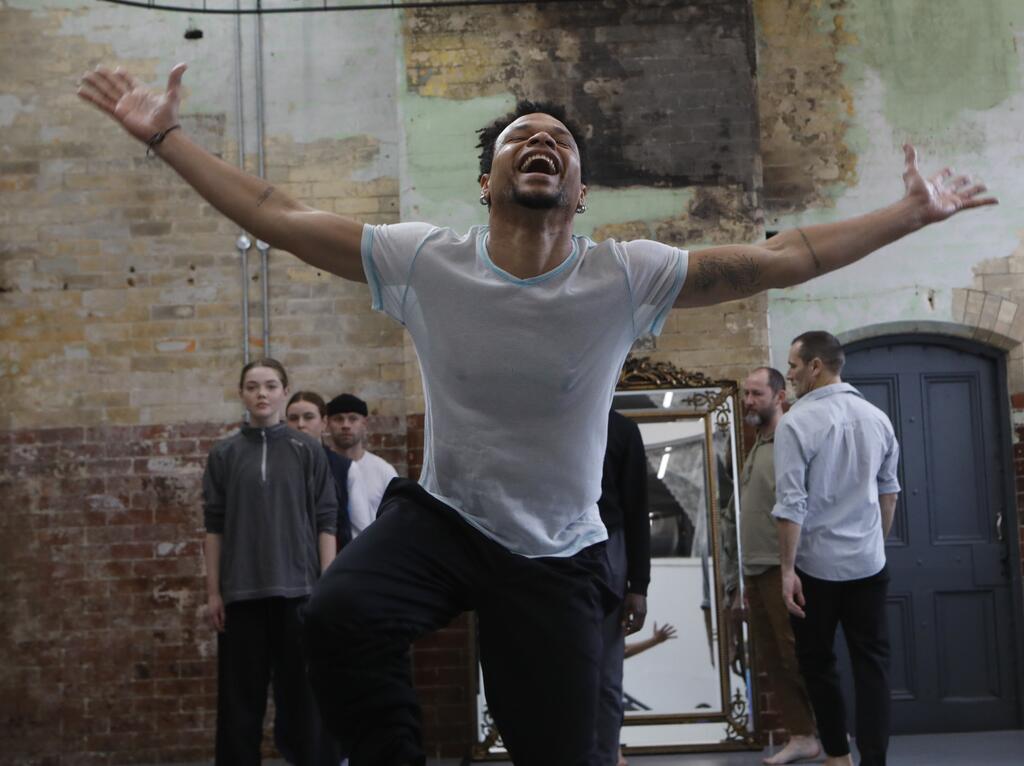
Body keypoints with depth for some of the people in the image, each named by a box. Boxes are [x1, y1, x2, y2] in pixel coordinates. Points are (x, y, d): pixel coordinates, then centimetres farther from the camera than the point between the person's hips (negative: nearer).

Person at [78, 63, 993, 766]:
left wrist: (911, 212, -7)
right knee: (340, 615, -31)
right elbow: (276, 218, -7)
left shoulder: (627, 277, -11)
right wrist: (166, 136, -8)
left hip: (557, 555, 0)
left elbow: (782, 258, -7)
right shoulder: (423, 261, -11)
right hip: (439, 516, 0)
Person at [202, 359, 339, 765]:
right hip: (241, 593, 1)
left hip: (299, 589, -1)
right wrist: (213, 592, 1)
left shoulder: (307, 450, 4)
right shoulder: (223, 454, 7)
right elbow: (214, 527, 6)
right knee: (241, 695, 4)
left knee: (305, 693, 2)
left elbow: (325, 522, 3)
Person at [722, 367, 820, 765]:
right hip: (755, 572, 8)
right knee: (770, 659, 8)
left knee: (797, 656, -6)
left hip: (782, 569, -8)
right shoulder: (753, 452, 19)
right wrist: (734, 579, 19)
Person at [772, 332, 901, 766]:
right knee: (872, 664, 6)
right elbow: (889, 492, 13)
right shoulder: (877, 418, 3)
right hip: (869, 564, 4)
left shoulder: (797, 422, -13)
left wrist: (787, 569, -10)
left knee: (817, 662, 11)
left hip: (817, 565, -4)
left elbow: (791, 506, -16)